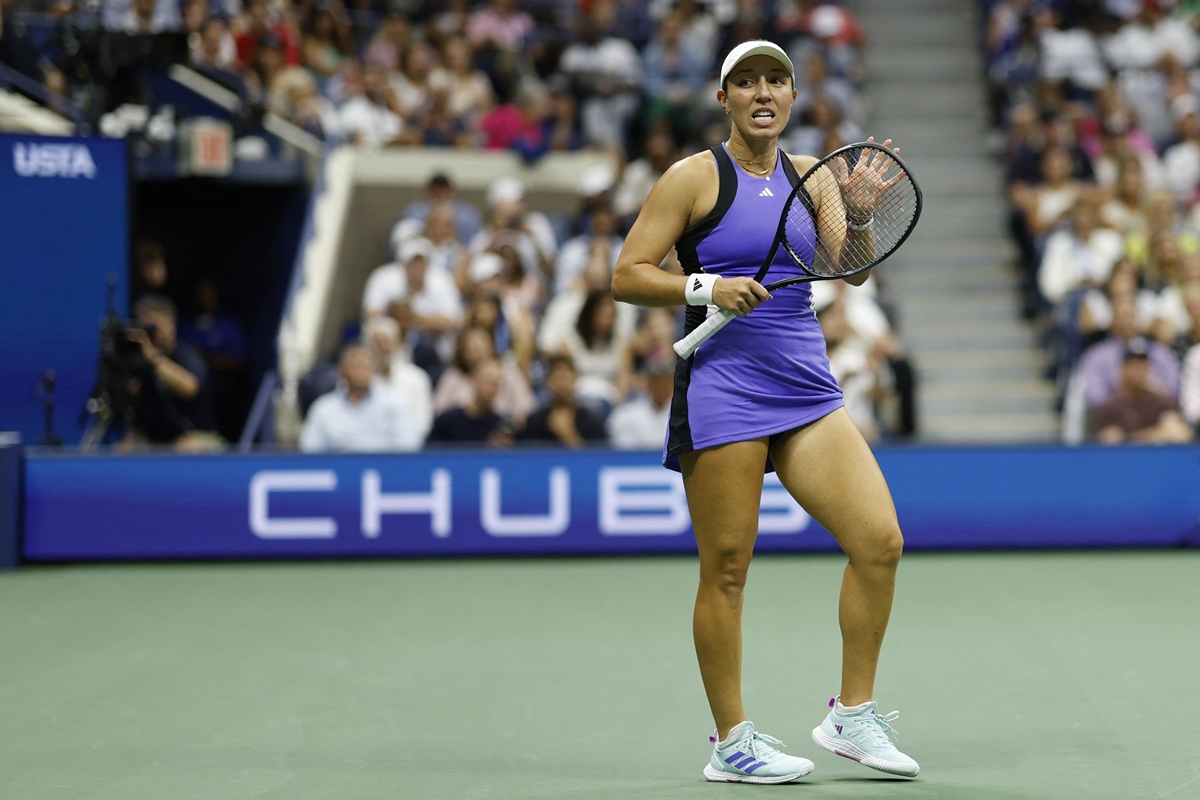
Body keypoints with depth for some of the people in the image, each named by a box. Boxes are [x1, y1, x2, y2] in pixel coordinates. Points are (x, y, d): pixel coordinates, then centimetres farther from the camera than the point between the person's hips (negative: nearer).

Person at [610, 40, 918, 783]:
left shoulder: (809, 174, 12)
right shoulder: (696, 177, -2)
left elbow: (852, 271, 2)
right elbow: (627, 276, -4)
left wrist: (859, 216, -17)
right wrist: (709, 287, -17)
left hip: (807, 387, 5)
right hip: (723, 386, -5)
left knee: (880, 541, -4)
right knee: (727, 569, -2)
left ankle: (852, 716, 10)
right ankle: (732, 742, 10)